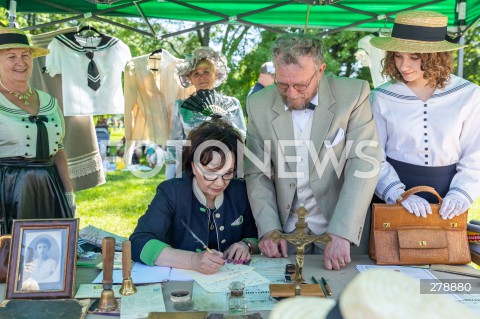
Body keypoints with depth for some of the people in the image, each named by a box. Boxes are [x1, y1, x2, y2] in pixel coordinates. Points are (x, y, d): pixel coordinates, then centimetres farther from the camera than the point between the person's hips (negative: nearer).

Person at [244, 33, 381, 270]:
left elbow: (363, 165, -18)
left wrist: (341, 234, -26)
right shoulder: (259, 105, -5)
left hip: (343, 229, -1)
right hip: (287, 231, 2)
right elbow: (257, 174, -2)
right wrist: (269, 229, -13)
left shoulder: (353, 95, -12)